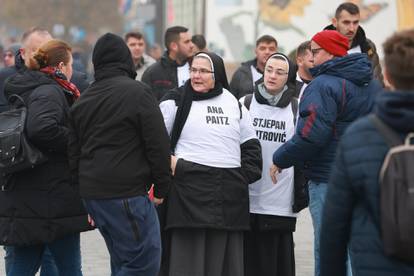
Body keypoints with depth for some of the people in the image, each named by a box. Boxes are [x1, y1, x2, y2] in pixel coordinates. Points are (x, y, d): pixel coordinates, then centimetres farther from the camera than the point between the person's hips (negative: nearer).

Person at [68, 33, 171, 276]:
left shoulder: (83, 100, 15)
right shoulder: (137, 92, -7)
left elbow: (74, 153, 17)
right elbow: (158, 144, -9)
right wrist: (162, 186, 0)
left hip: (91, 193, 8)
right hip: (127, 192, -8)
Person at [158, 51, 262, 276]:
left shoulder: (233, 103, 15)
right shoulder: (176, 101, 4)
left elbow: (251, 145, 21)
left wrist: (246, 173, 9)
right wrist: (169, 160, -10)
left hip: (229, 197, 4)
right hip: (188, 190, -4)